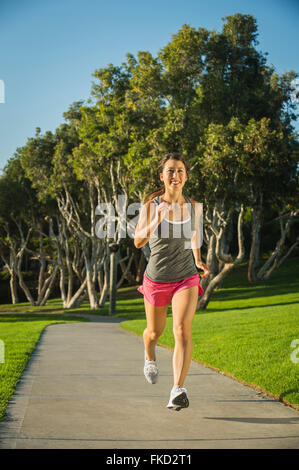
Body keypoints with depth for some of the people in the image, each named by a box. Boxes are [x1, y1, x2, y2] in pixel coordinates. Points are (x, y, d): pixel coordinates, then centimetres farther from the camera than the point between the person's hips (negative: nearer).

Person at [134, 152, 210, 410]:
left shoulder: (194, 206, -2)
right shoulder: (150, 205, -9)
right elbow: (138, 242, -17)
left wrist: (198, 260, 9)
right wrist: (155, 223, -33)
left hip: (187, 278, 0)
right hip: (156, 279, 0)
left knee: (183, 329, -22)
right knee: (155, 331, 19)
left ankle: (178, 391, -26)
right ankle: (150, 358, 55)